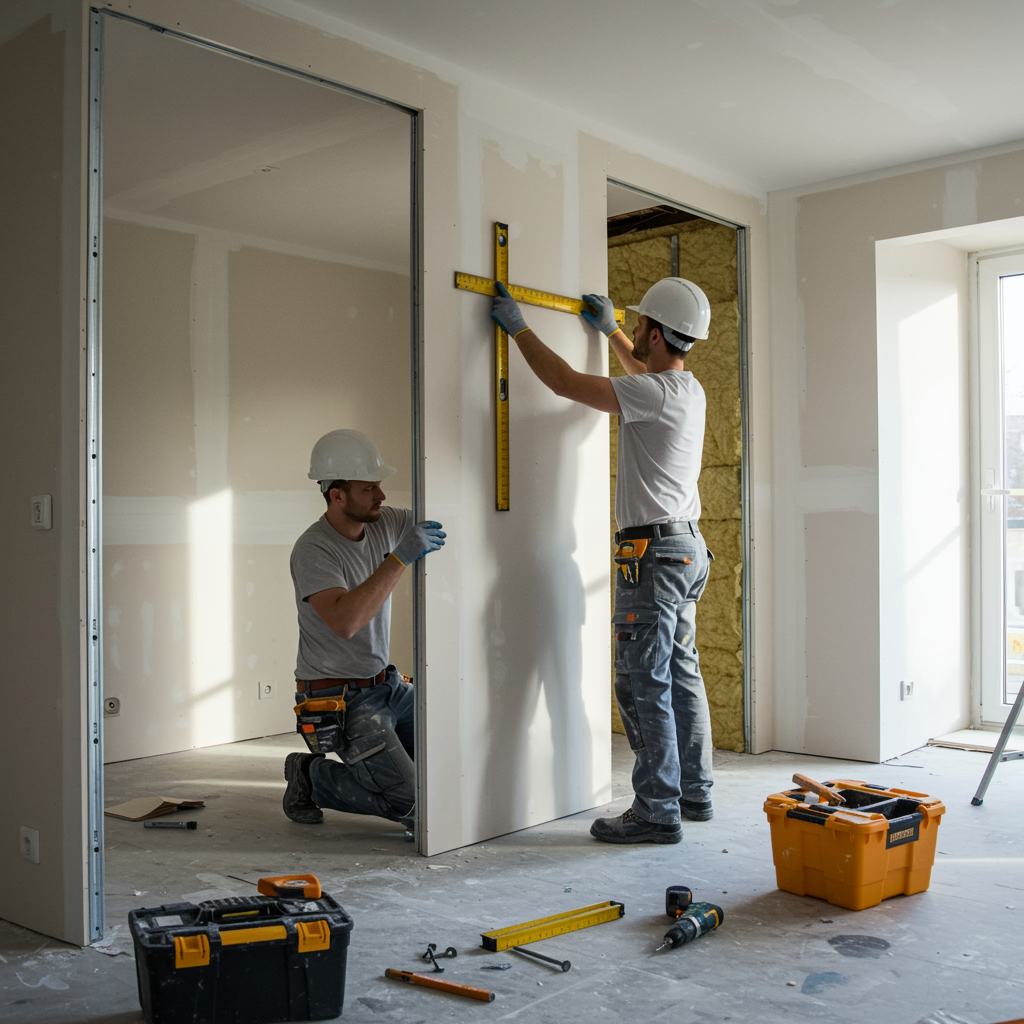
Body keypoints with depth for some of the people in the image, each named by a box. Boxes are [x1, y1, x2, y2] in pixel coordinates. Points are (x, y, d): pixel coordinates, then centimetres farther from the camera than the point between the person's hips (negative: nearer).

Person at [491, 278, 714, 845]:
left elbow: (565, 382, -17)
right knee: (681, 675, 15)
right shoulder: (687, 388, 12)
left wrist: (517, 326, -5)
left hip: (655, 552, -10)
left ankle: (657, 812, 0)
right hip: (687, 548, 10)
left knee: (645, 683, -5)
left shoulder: (657, 394, -17)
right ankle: (693, 793, 24)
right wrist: (609, 329, 41)